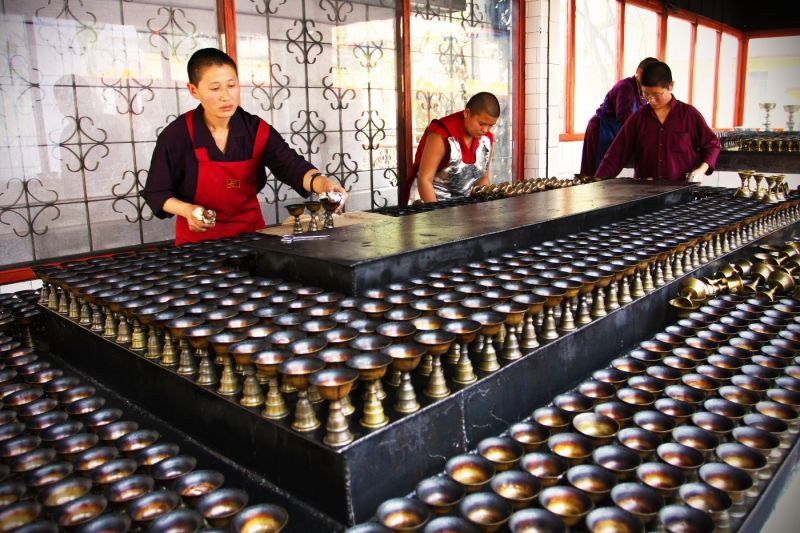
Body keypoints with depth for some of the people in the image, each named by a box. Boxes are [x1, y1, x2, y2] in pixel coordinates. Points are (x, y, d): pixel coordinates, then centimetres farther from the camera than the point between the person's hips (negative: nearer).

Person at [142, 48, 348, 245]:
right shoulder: (176, 135, -14)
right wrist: (186, 210, -24)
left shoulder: (257, 130, -9)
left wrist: (321, 182, -44)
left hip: (251, 230, 2)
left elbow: (291, 165, -23)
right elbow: (156, 192, -4)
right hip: (198, 238, -2)